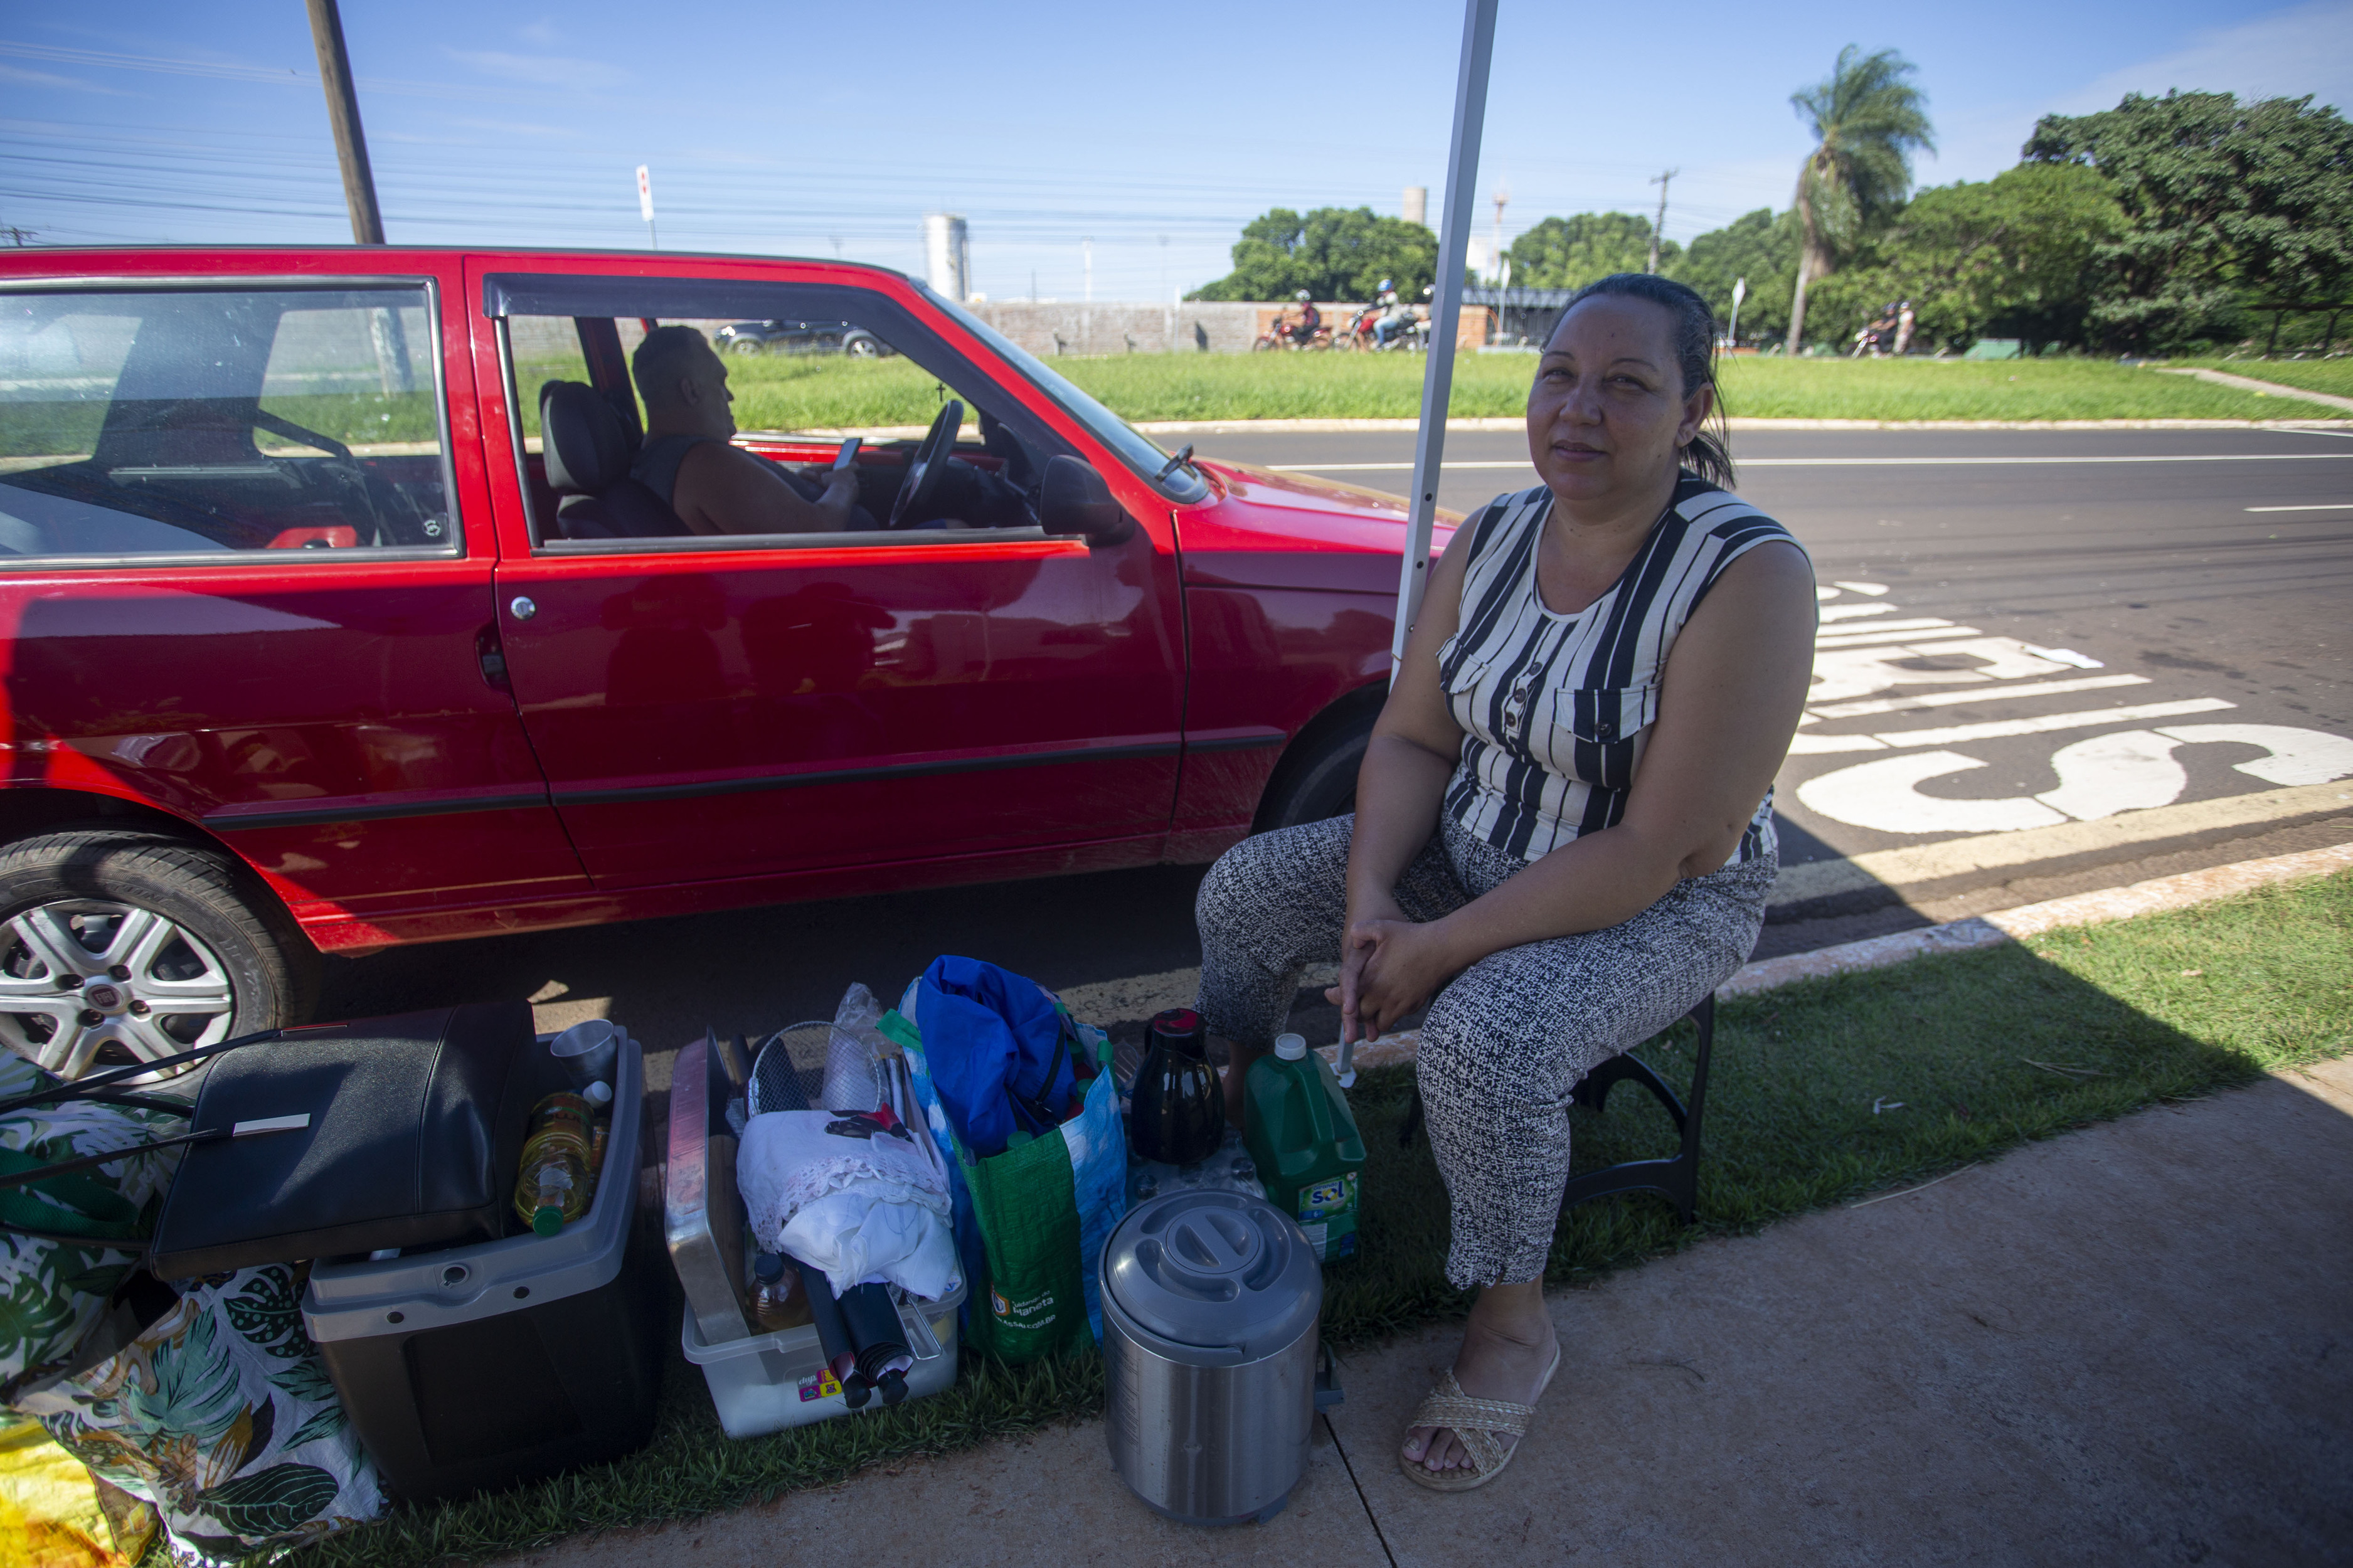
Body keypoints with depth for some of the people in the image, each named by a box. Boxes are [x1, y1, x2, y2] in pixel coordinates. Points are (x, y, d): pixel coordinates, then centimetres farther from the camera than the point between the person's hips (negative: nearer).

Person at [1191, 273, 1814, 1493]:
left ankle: (1513, 1325, -2)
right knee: (1245, 888, -6)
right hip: (1469, 849, 6)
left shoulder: (1748, 574, -24)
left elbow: (1662, 854, -26)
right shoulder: (1491, 537, -5)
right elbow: (1411, 737, -1)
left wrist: (1445, 947, -25)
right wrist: (1369, 898, -17)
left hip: (1661, 907, -5)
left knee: (1486, 1038, -32)